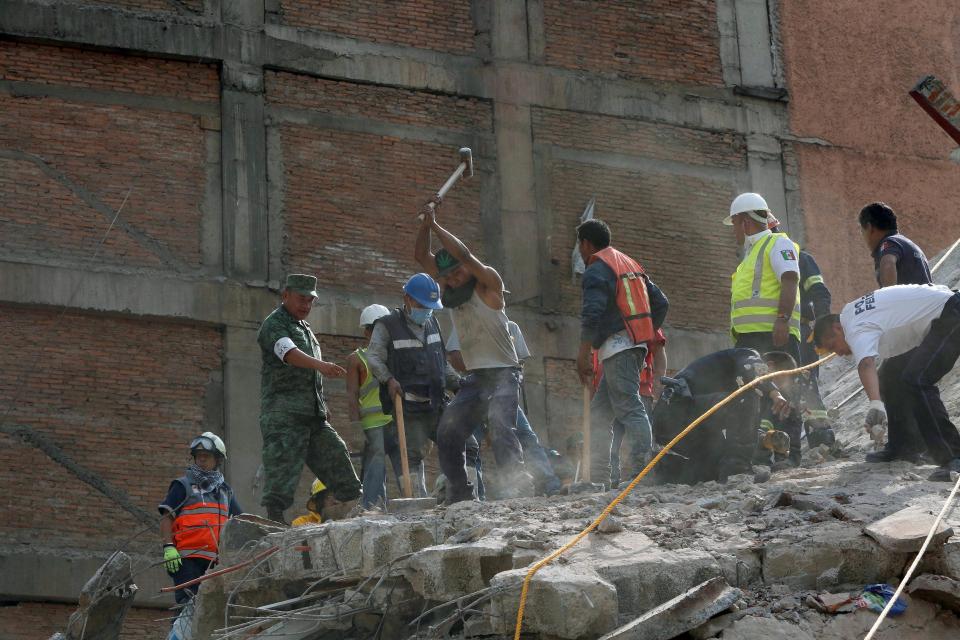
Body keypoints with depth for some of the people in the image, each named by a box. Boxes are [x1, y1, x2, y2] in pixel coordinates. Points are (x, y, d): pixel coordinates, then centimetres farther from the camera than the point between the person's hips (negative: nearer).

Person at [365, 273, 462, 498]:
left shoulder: (432, 324, 17)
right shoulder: (387, 326, -2)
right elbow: (374, 358, -12)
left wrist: (458, 383, 15)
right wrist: (388, 379, -27)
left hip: (436, 403, 6)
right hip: (408, 407, -6)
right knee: (413, 454, -7)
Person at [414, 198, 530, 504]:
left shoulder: (488, 282, -8)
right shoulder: (451, 287, 11)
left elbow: (463, 254, -24)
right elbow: (421, 255, 7)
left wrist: (435, 225, -19)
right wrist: (425, 223, -8)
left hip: (503, 374, -7)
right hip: (475, 377, 7)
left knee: (500, 428, -25)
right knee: (447, 433, -4)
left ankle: (520, 488, -28)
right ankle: (460, 494, 1)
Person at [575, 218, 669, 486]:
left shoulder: (596, 271, -6)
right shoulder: (631, 264, 22)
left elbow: (592, 315, -18)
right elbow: (661, 303, 21)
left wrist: (583, 355, -18)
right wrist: (647, 335, 23)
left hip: (617, 346, -9)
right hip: (637, 345, 9)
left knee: (630, 408, -16)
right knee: (600, 411, 11)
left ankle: (642, 469, -24)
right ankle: (600, 475, 9)